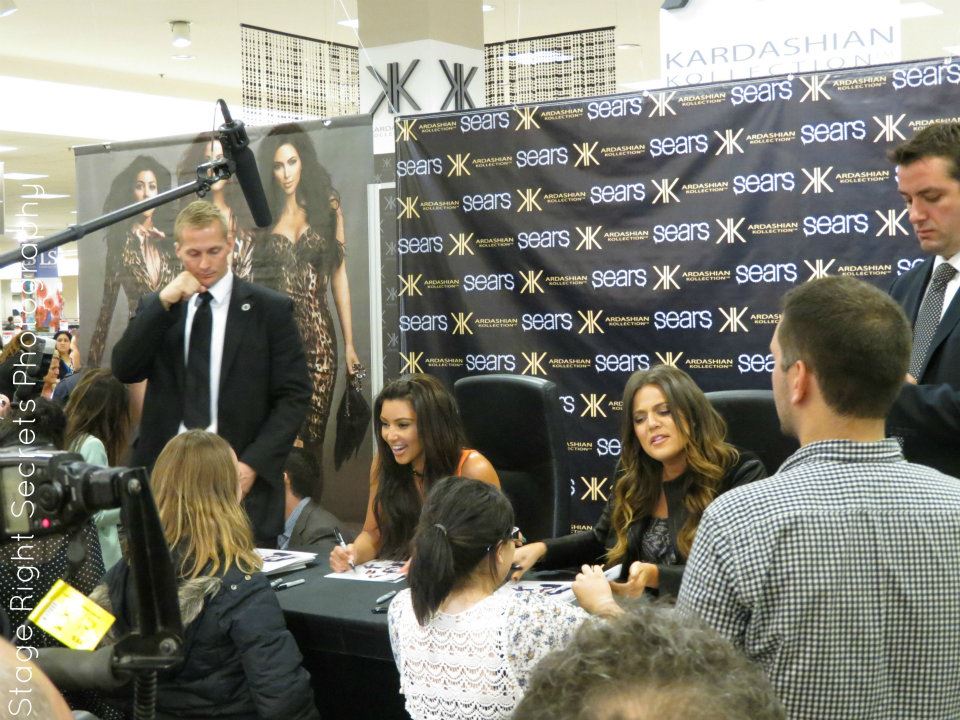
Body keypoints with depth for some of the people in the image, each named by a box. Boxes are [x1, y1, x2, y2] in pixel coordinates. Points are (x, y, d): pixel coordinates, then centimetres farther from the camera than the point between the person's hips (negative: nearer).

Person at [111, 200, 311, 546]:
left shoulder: (270, 309, 2)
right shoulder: (155, 306, 12)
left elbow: (294, 396, -1)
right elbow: (125, 370, -1)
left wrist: (252, 464, -11)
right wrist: (163, 303, -9)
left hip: (240, 478, -2)